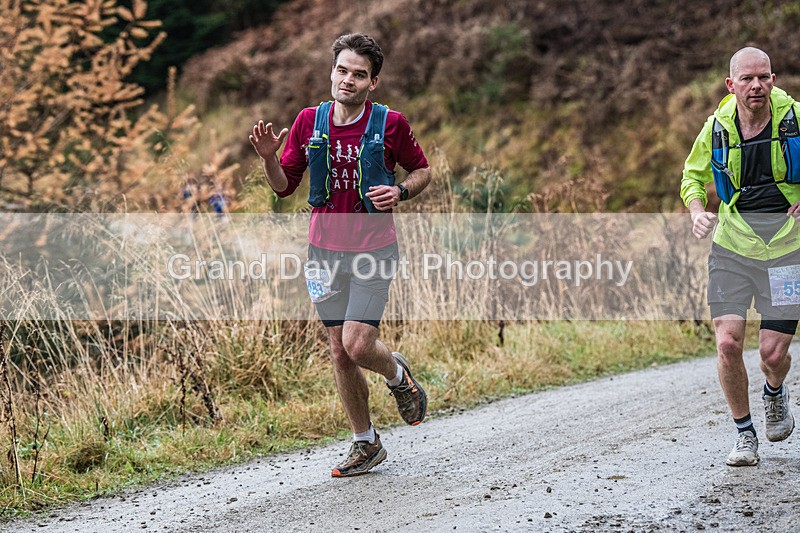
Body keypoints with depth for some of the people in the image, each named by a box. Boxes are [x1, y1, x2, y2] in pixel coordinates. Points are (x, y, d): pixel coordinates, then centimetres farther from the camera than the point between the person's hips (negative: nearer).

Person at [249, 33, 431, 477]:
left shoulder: (390, 124, -7)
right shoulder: (309, 121, 1)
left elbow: (422, 171, 8)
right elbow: (284, 186, 7)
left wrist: (400, 191, -13)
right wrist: (269, 158, -13)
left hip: (373, 250, -4)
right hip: (325, 251, 4)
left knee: (357, 344, -16)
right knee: (340, 353, 7)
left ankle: (397, 374, 20)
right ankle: (366, 444, 21)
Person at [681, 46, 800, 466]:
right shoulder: (717, 128, -2)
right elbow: (693, 176, 14)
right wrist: (697, 211, -6)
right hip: (732, 246, 1)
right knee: (728, 343, -10)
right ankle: (745, 433, 11)